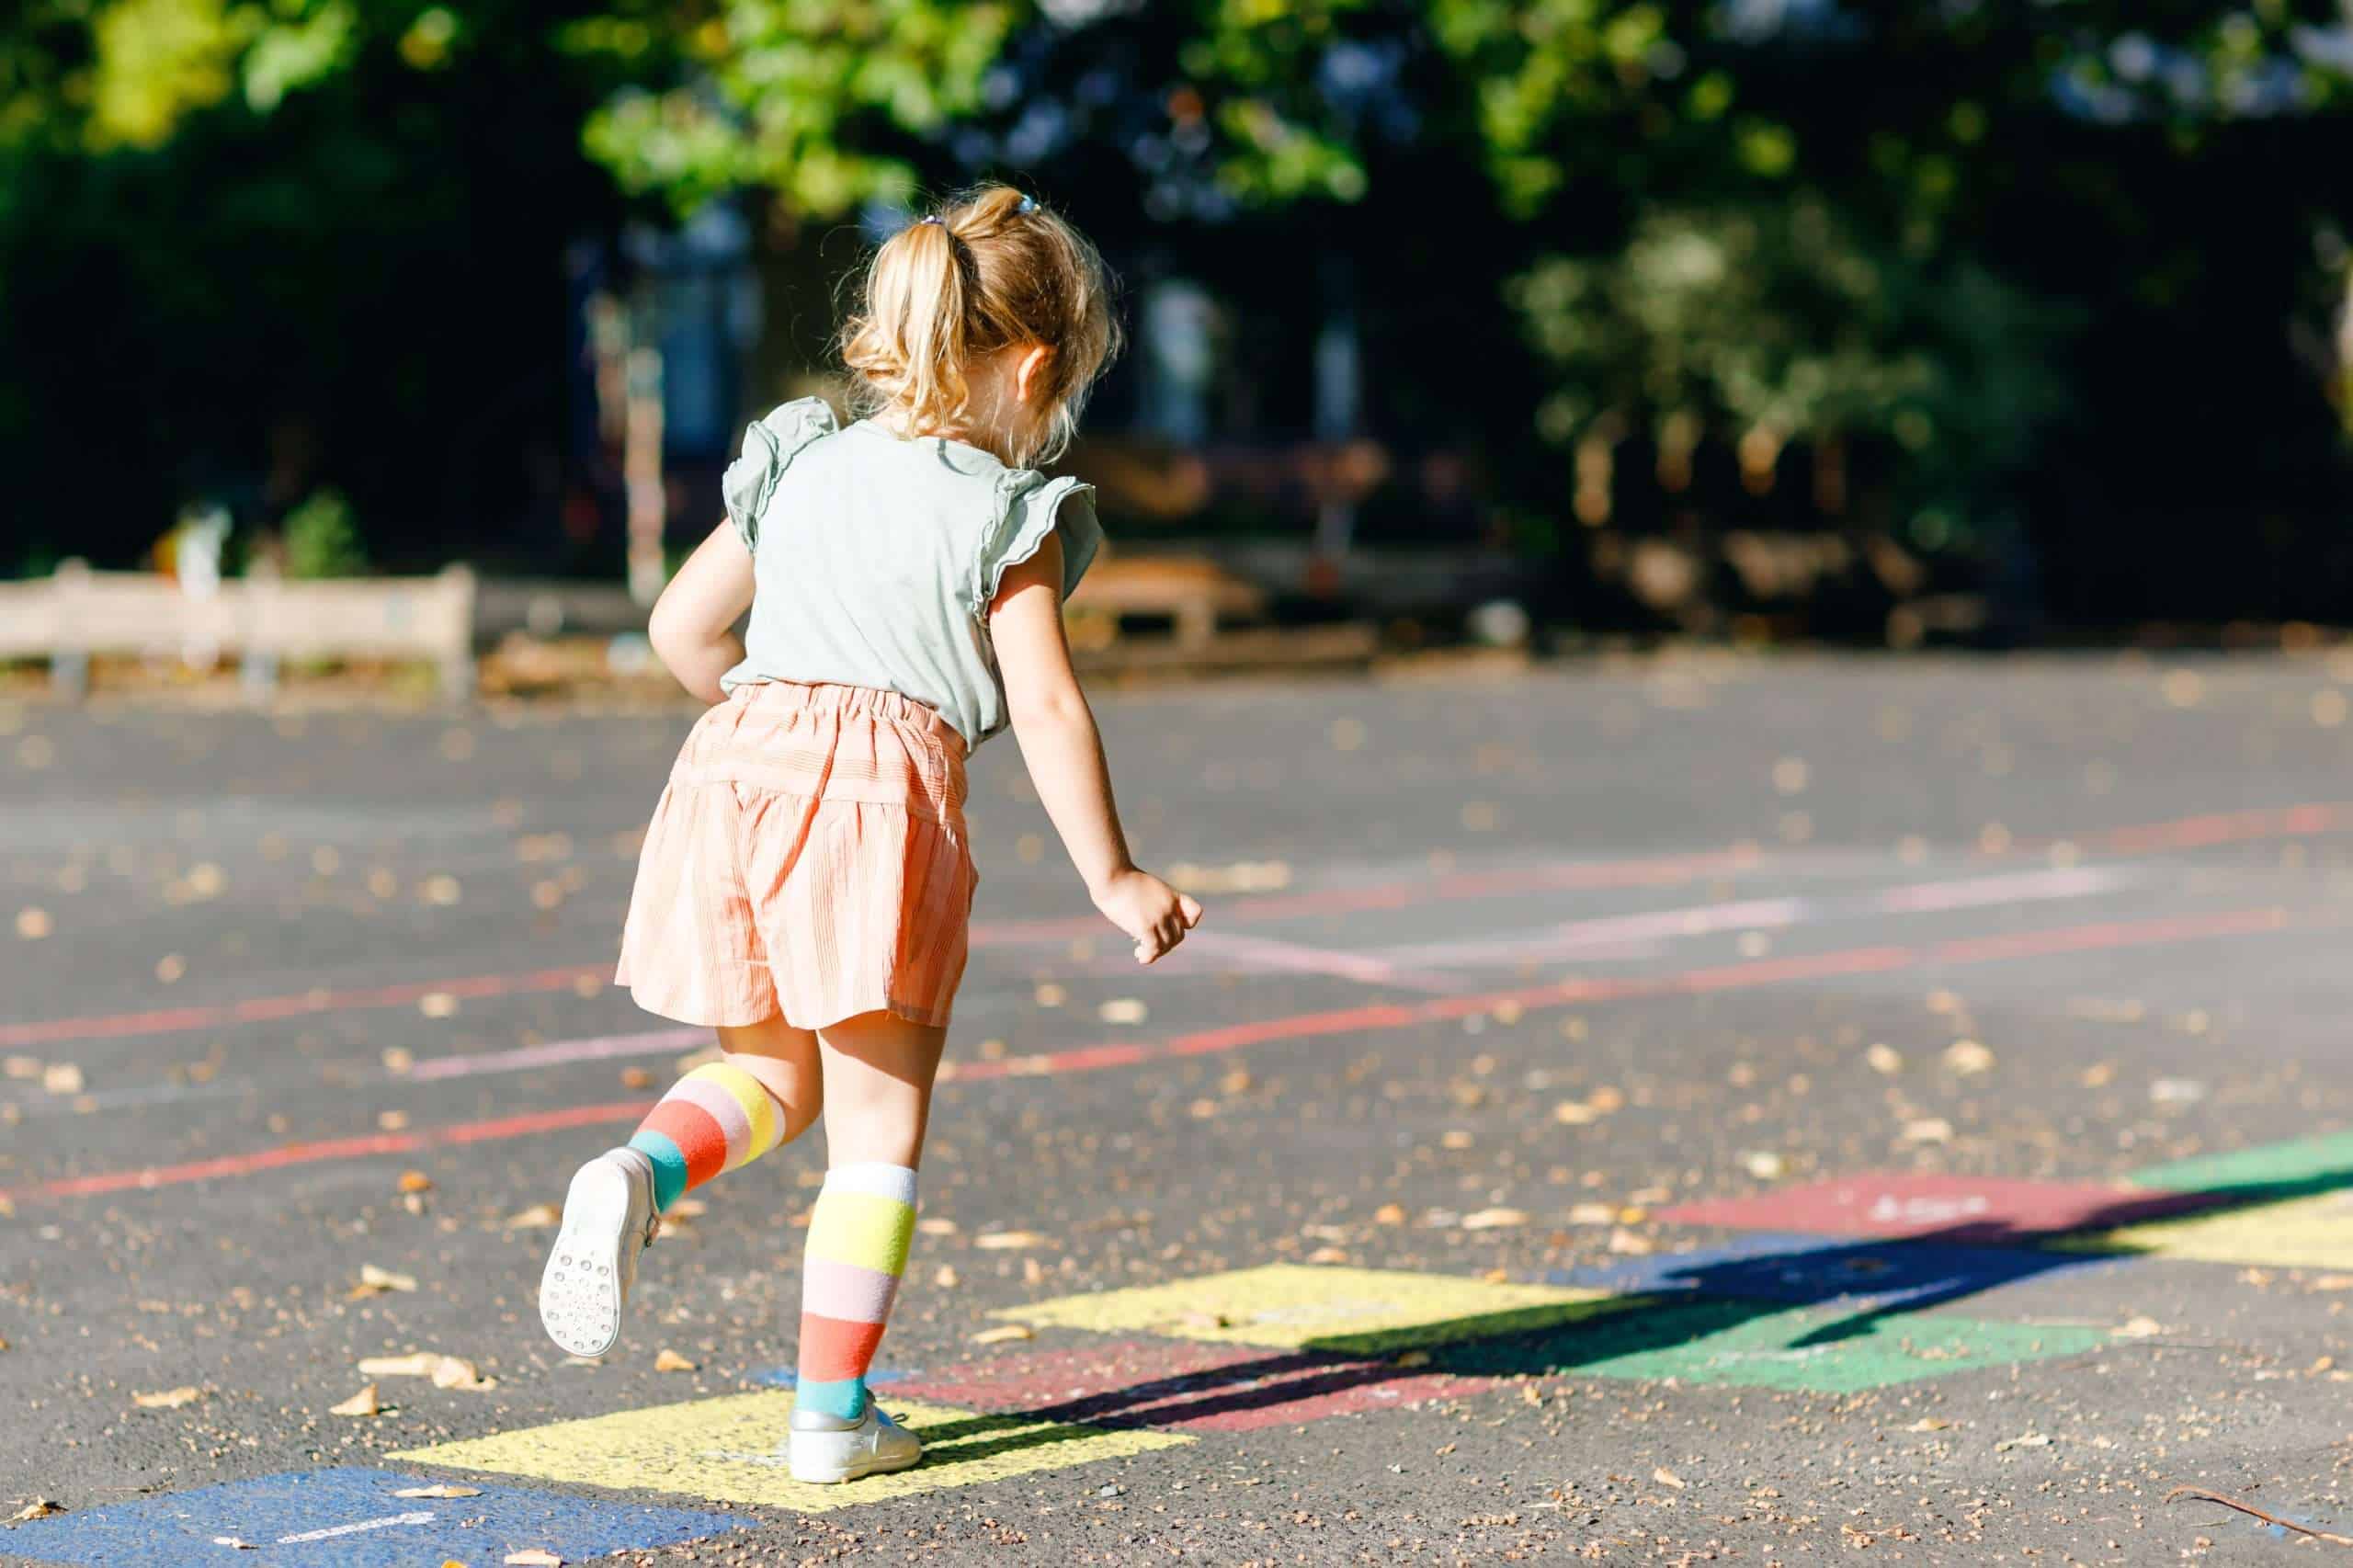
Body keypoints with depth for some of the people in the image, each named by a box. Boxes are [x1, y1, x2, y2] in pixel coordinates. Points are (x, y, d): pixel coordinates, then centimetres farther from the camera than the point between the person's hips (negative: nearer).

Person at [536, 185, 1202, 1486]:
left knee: (771, 1076, 22)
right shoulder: (1006, 517, 4)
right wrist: (1113, 877, 5)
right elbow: (1046, 710, -2)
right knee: (876, 1122, 6)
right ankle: (832, 1409, 7)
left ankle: (641, 1173, -9)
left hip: (737, 758, 5)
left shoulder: (801, 467, 19)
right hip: (885, 787, -5)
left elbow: (681, 625, 21)